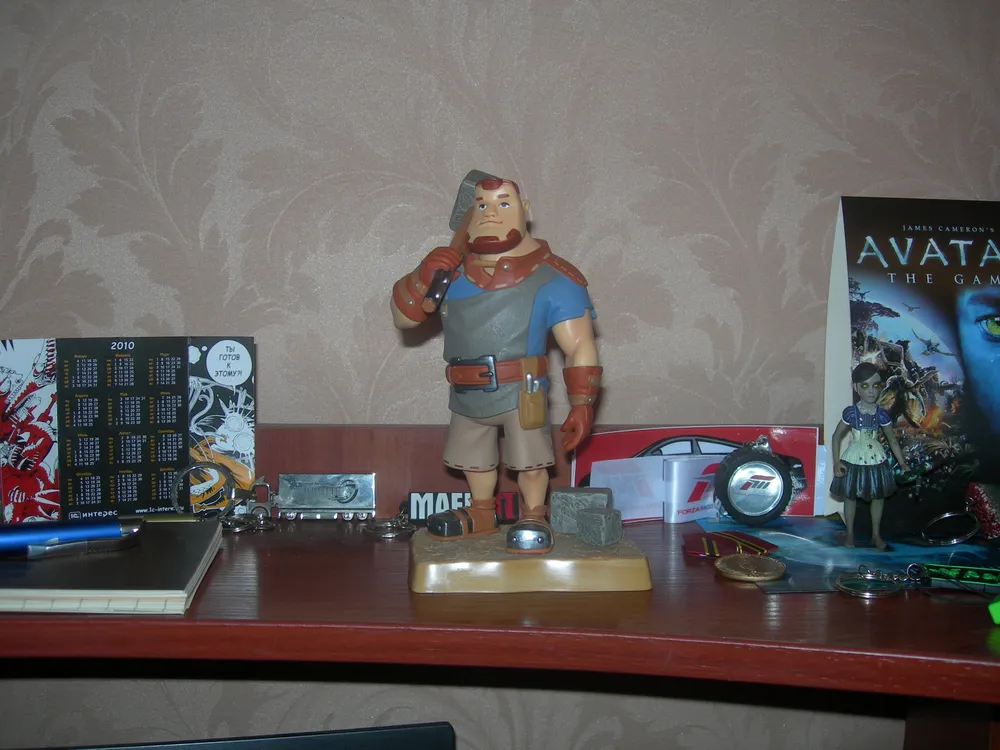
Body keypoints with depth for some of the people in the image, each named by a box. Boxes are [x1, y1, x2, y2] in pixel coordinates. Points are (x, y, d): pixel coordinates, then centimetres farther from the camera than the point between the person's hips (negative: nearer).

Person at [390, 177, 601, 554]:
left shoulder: (550, 280, -11)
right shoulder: (451, 273, 1)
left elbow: (580, 346, -11)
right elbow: (402, 317, 4)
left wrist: (582, 403, -16)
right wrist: (422, 278, -15)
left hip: (521, 395, -5)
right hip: (467, 398, 5)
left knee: (529, 461, 1)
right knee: (472, 460, 20)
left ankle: (533, 517, 24)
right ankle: (481, 513, 41)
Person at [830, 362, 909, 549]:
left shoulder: (882, 414, -7)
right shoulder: (850, 413, -14)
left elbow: (892, 440, 3)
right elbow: (836, 436, -6)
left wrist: (902, 463, 2)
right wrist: (836, 462, -11)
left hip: (876, 460, 2)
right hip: (854, 460, -2)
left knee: (878, 497, 10)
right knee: (850, 497, 8)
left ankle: (876, 534, 27)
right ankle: (850, 534, 24)